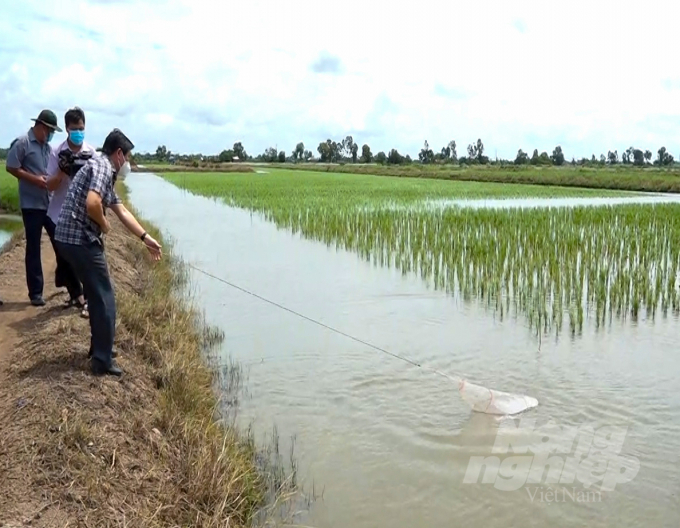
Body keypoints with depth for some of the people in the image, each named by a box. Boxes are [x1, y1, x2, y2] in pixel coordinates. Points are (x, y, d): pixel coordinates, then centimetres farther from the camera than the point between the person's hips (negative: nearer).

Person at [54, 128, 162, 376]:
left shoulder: (106, 173, 19)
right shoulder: (102, 166, -12)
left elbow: (122, 211, 25)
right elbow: (92, 204, -28)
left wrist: (146, 238, 25)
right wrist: (104, 226, -9)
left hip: (72, 238, 10)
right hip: (80, 239, -10)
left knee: (97, 295, 22)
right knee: (104, 299, -2)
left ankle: (99, 347, 34)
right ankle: (102, 360, 4)